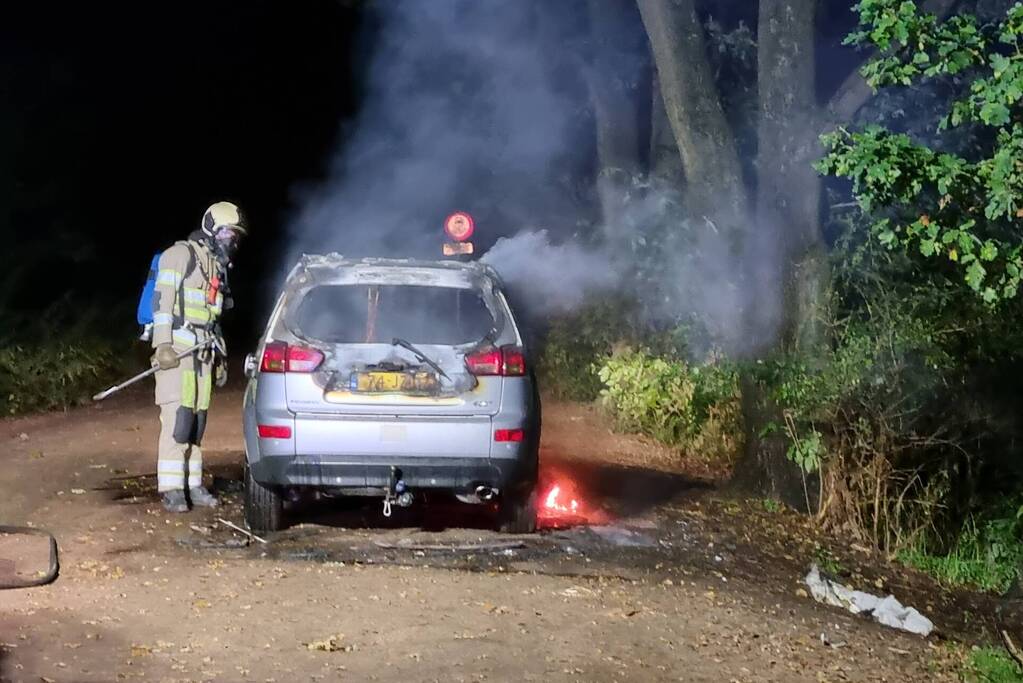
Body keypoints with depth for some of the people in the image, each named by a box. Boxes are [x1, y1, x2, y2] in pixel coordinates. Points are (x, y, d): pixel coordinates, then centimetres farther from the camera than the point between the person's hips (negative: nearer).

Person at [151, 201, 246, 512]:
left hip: (201, 354, 8)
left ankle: (192, 485, 10)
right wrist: (163, 344, -19)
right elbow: (162, 298, -12)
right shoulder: (181, 254, -4)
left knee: (197, 420, 6)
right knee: (177, 418, -13)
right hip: (176, 351, -8)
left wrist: (220, 356, 21)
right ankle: (171, 489, -13)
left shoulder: (218, 266, 22)